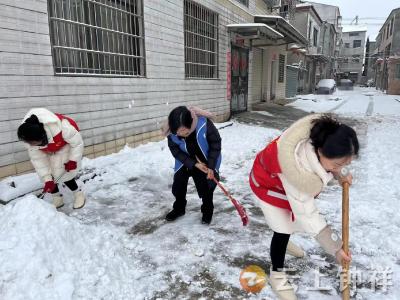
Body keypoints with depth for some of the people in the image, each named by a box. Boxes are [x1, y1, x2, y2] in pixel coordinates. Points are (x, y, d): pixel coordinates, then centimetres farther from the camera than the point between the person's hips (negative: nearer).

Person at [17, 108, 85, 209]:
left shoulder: (61, 126, -45)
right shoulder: (30, 139, -28)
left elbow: (78, 143, -28)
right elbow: (38, 159, -19)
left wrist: (72, 161, -20)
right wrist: (47, 179, -22)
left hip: (66, 146, -4)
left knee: (61, 173, -13)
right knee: (50, 173, -4)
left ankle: (78, 194, 8)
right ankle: (57, 198, 15)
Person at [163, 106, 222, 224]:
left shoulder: (204, 123, -37)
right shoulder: (172, 133, -29)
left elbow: (216, 143, -23)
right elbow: (176, 151, -16)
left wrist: (211, 166, -23)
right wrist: (194, 164, -25)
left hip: (206, 160, -2)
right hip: (185, 160, 2)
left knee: (206, 186, 0)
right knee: (178, 183, 5)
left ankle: (207, 211, 24)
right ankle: (179, 208, 29)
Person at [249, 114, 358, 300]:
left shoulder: (326, 139, -31)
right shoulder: (298, 169, -47)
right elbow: (308, 215, -35)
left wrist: (339, 177, -7)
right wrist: (335, 248, -26)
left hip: (288, 175, 7)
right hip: (267, 181, -7)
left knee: (293, 214, 25)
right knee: (282, 228, -7)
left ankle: (284, 243, 55)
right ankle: (277, 275, 16)